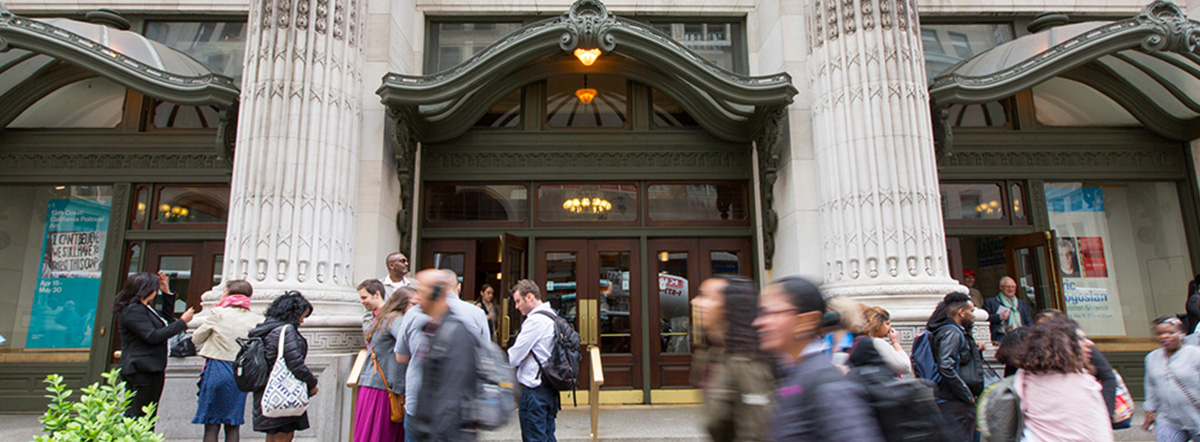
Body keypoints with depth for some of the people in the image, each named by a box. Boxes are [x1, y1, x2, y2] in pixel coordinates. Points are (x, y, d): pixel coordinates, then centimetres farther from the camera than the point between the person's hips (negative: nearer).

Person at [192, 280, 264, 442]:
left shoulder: (219, 314, -6)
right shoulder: (256, 319, 0)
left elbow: (196, 339, 5)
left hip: (216, 370, -3)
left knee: (211, 425, 6)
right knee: (233, 426, 11)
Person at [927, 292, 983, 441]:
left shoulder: (959, 333, 19)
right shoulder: (951, 332, -14)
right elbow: (946, 368, -25)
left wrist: (976, 350, 14)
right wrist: (968, 396, -19)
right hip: (956, 404, -10)